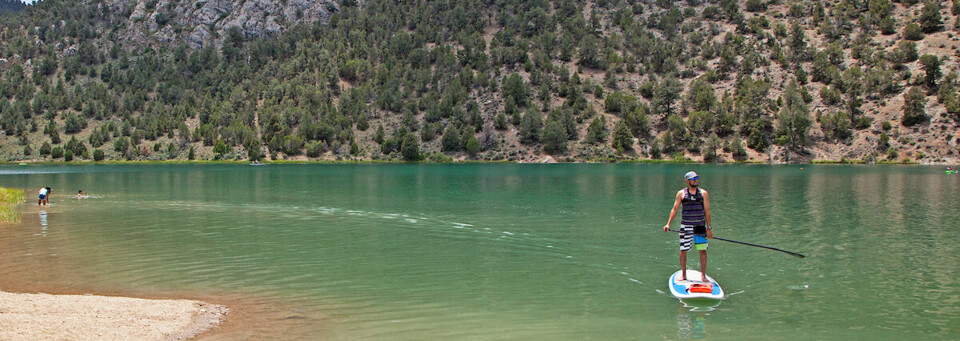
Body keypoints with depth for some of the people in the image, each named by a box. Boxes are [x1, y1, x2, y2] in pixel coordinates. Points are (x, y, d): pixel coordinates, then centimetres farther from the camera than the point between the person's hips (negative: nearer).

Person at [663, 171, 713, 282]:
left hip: (700, 226, 1)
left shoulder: (703, 193, 5)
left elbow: (707, 211, 5)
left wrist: (709, 228, 1)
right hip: (686, 226, -1)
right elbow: (674, 209, 4)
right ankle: (683, 275, 14)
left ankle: (703, 275, 8)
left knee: (703, 250, -2)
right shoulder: (681, 193, 3)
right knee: (683, 250, 2)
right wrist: (668, 224, -5)